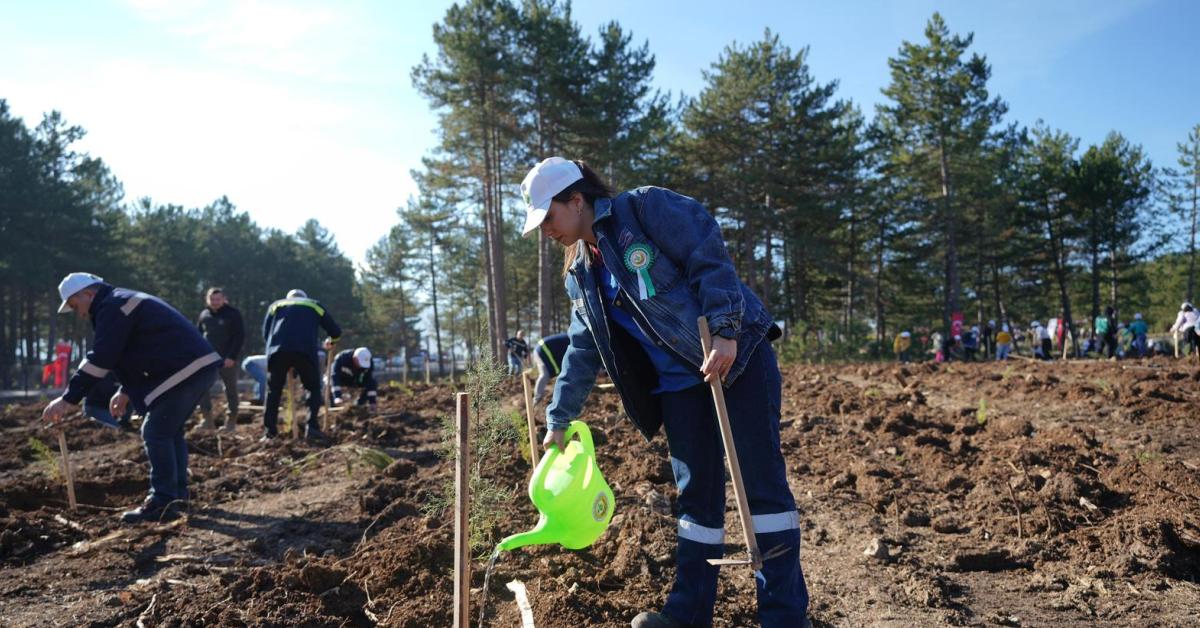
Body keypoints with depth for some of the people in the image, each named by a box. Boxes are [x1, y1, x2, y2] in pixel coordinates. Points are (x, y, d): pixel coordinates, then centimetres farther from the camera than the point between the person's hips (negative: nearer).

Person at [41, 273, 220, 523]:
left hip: (184, 369, -11)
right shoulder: (125, 303, 26)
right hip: (199, 366, 11)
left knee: (156, 433, -6)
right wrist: (126, 391, 32)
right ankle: (177, 495, 22)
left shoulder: (113, 306, -7)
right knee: (170, 430, 18)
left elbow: (100, 358, -14)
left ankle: (163, 502, -4)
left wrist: (69, 399, -12)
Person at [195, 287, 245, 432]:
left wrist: (232, 357, -15)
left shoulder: (233, 314, -4)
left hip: (227, 359, -4)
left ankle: (231, 421, 11)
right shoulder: (204, 315, 10)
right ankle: (207, 419, 3)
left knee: (230, 389, 1)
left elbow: (240, 336, -8)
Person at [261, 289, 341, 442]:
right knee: (313, 388, 14)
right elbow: (335, 331, 29)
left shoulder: (276, 305, 31)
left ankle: (269, 431, 12)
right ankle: (312, 427, 0)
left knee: (273, 390, 16)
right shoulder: (314, 305, 29)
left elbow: (265, 332, 19)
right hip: (305, 351, -1)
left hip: (278, 351, 1)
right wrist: (332, 341, 50)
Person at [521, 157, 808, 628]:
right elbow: (582, 352, 17)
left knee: (761, 479, -4)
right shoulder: (581, 275, 12)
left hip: (738, 354, -6)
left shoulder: (645, 208, -9)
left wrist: (724, 332, -25)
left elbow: (709, 260, -16)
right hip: (679, 382, 7)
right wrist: (558, 420, 18)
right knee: (696, 491, 9)